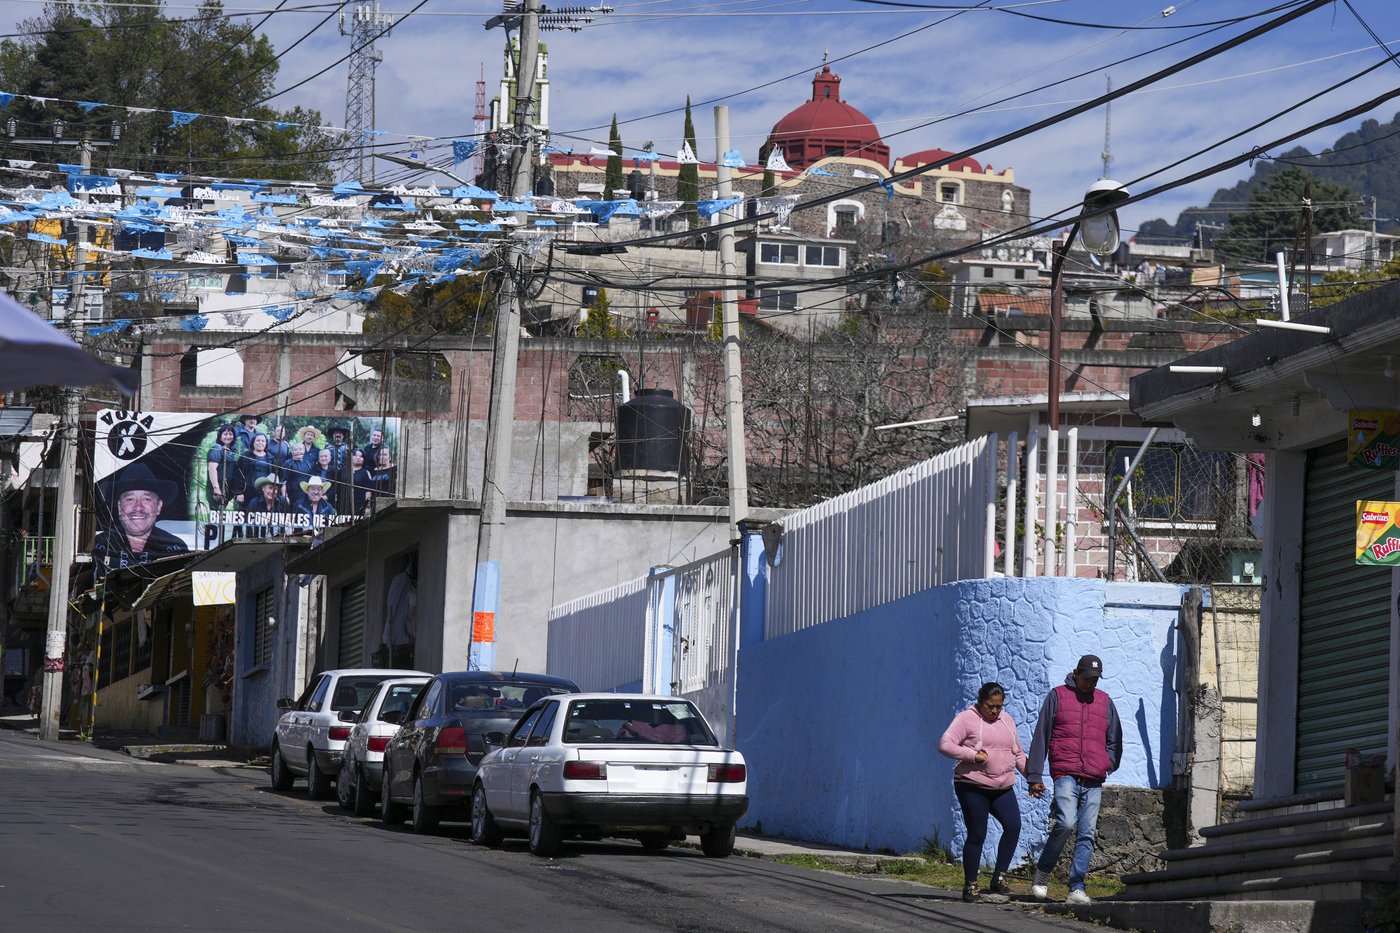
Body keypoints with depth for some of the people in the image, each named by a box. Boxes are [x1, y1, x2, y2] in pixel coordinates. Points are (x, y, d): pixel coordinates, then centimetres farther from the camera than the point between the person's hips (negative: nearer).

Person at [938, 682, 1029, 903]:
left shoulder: (1006, 720, 16)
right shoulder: (967, 719, -3)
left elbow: (1018, 754, 24)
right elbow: (945, 744, -12)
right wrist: (973, 755, -20)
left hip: (1003, 787, 5)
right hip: (973, 786, -5)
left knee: (1013, 826, -13)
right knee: (977, 835, -4)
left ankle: (999, 877, -5)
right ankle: (970, 886, 7)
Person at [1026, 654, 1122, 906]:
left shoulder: (1104, 701, 17)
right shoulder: (1057, 696, 8)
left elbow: (1114, 740, 27)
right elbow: (1040, 737, 8)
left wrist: (1108, 765, 10)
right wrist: (1035, 776, 3)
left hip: (1094, 781, 4)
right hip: (1065, 774, -4)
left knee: (1086, 835, -1)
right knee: (1066, 823, -21)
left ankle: (1077, 888, 0)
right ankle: (1042, 871, -4)